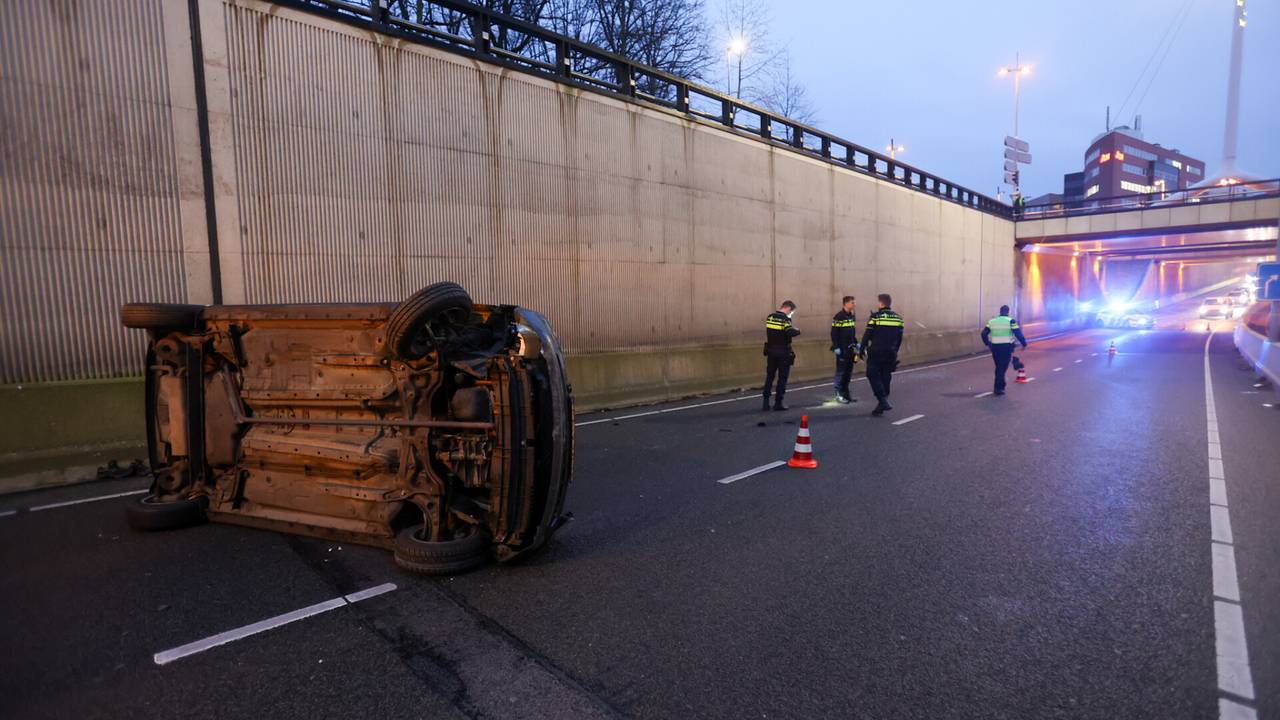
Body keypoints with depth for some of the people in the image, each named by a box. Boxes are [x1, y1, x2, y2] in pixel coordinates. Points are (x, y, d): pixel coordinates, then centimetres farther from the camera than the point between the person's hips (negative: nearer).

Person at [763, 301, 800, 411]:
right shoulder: (785, 319, -14)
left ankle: (766, 402, 9)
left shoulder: (770, 316, 5)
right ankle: (778, 403, 6)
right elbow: (791, 332, -28)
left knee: (769, 376, 11)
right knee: (782, 378, 4)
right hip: (783, 353, -5)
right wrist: (797, 331, -9)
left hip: (771, 351, 5)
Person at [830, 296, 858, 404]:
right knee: (841, 372, -4)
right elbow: (834, 333, -15)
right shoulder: (839, 317, -13)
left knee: (848, 372, 12)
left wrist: (856, 343, 16)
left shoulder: (851, 315, 12)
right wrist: (836, 347, -18)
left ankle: (846, 393, 20)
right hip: (842, 349, -8)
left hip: (850, 348, 8)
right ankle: (839, 395, 2)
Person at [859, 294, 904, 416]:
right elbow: (899, 338, 11)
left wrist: (862, 349, 3)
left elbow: (867, 335, -8)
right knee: (886, 378, 10)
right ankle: (881, 406, 14)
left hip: (876, 353, -5)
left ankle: (883, 401, -13)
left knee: (873, 376, 3)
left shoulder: (875, 317, -9)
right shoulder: (898, 318, 7)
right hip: (891, 354, 5)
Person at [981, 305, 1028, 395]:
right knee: (1003, 367, 1)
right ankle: (999, 388, -3)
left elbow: (984, 333, 4)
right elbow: (1018, 334, -10)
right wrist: (1024, 343, 2)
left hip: (995, 347, 3)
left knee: (999, 367, 16)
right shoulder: (1011, 321, -4)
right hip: (1007, 347, -3)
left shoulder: (991, 321, 7)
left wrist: (987, 343, 18)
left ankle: (1000, 385, 23)